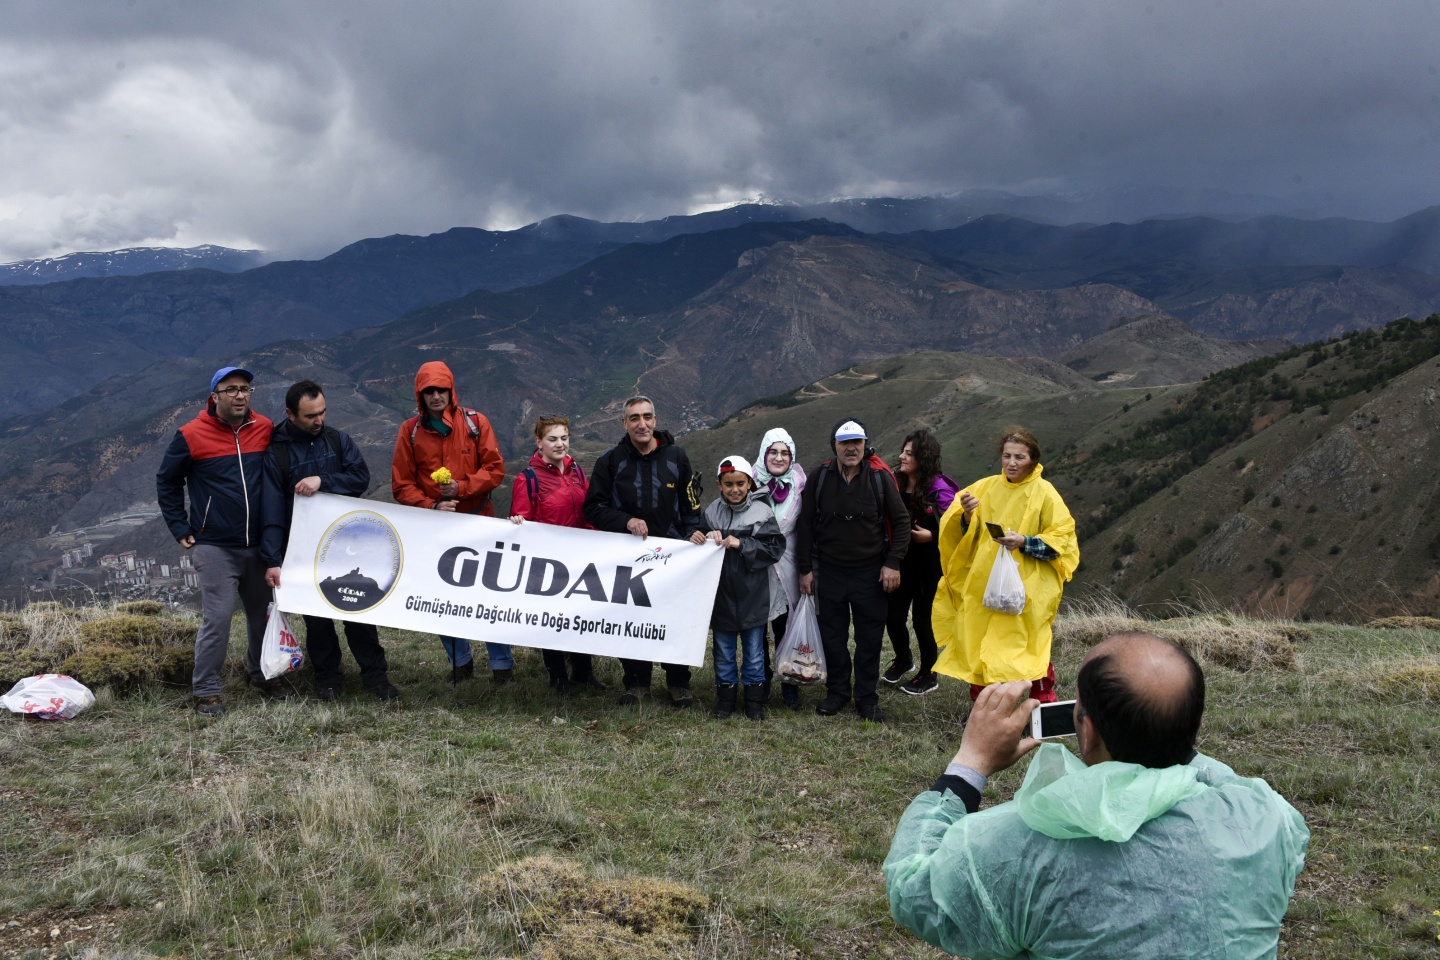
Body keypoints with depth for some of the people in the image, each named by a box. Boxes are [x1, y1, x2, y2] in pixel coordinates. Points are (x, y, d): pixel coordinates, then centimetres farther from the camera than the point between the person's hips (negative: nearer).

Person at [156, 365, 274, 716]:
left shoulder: (265, 430, 2)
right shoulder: (192, 436, -6)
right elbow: (166, 482, 5)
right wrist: (180, 528, 2)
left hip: (260, 545, 4)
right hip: (214, 547, -4)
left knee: (262, 613, 12)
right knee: (217, 618, -7)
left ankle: (260, 674, 31)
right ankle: (206, 691, 6)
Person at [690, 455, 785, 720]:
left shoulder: (762, 511, -8)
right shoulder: (711, 512, -2)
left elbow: (775, 548, -12)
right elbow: (699, 550, 6)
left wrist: (742, 545, -20)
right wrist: (695, 540, -17)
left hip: (753, 595, -2)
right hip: (721, 594, 2)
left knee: (754, 652, 11)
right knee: (723, 652, 13)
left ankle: (754, 701, 26)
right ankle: (725, 699, 28)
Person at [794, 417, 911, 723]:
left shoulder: (879, 477, -8)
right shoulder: (819, 477, -4)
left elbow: (901, 521, 0)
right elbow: (805, 525, 3)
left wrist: (893, 563, -6)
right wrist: (805, 569, 2)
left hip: (869, 572, -1)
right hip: (829, 571, 1)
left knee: (870, 638, 6)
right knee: (832, 636, 11)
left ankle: (867, 698, 20)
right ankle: (837, 691, 28)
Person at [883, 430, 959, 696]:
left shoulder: (939, 489, -15)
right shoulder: (896, 483, 1)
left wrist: (931, 536, -22)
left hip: (928, 562, -5)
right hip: (902, 559, 5)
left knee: (920, 617, 4)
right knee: (894, 616, 6)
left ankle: (928, 675, 24)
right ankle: (903, 659, 35)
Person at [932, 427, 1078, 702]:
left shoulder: (1044, 493, -5)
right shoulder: (986, 487, 6)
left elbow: (1062, 541, -7)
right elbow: (968, 535, 11)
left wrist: (1024, 542, -21)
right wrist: (968, 515, -11)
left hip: (1026, 588, -4)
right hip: (983, 584, 4)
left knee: (1031, 648, -4)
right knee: (980, 647, 6)